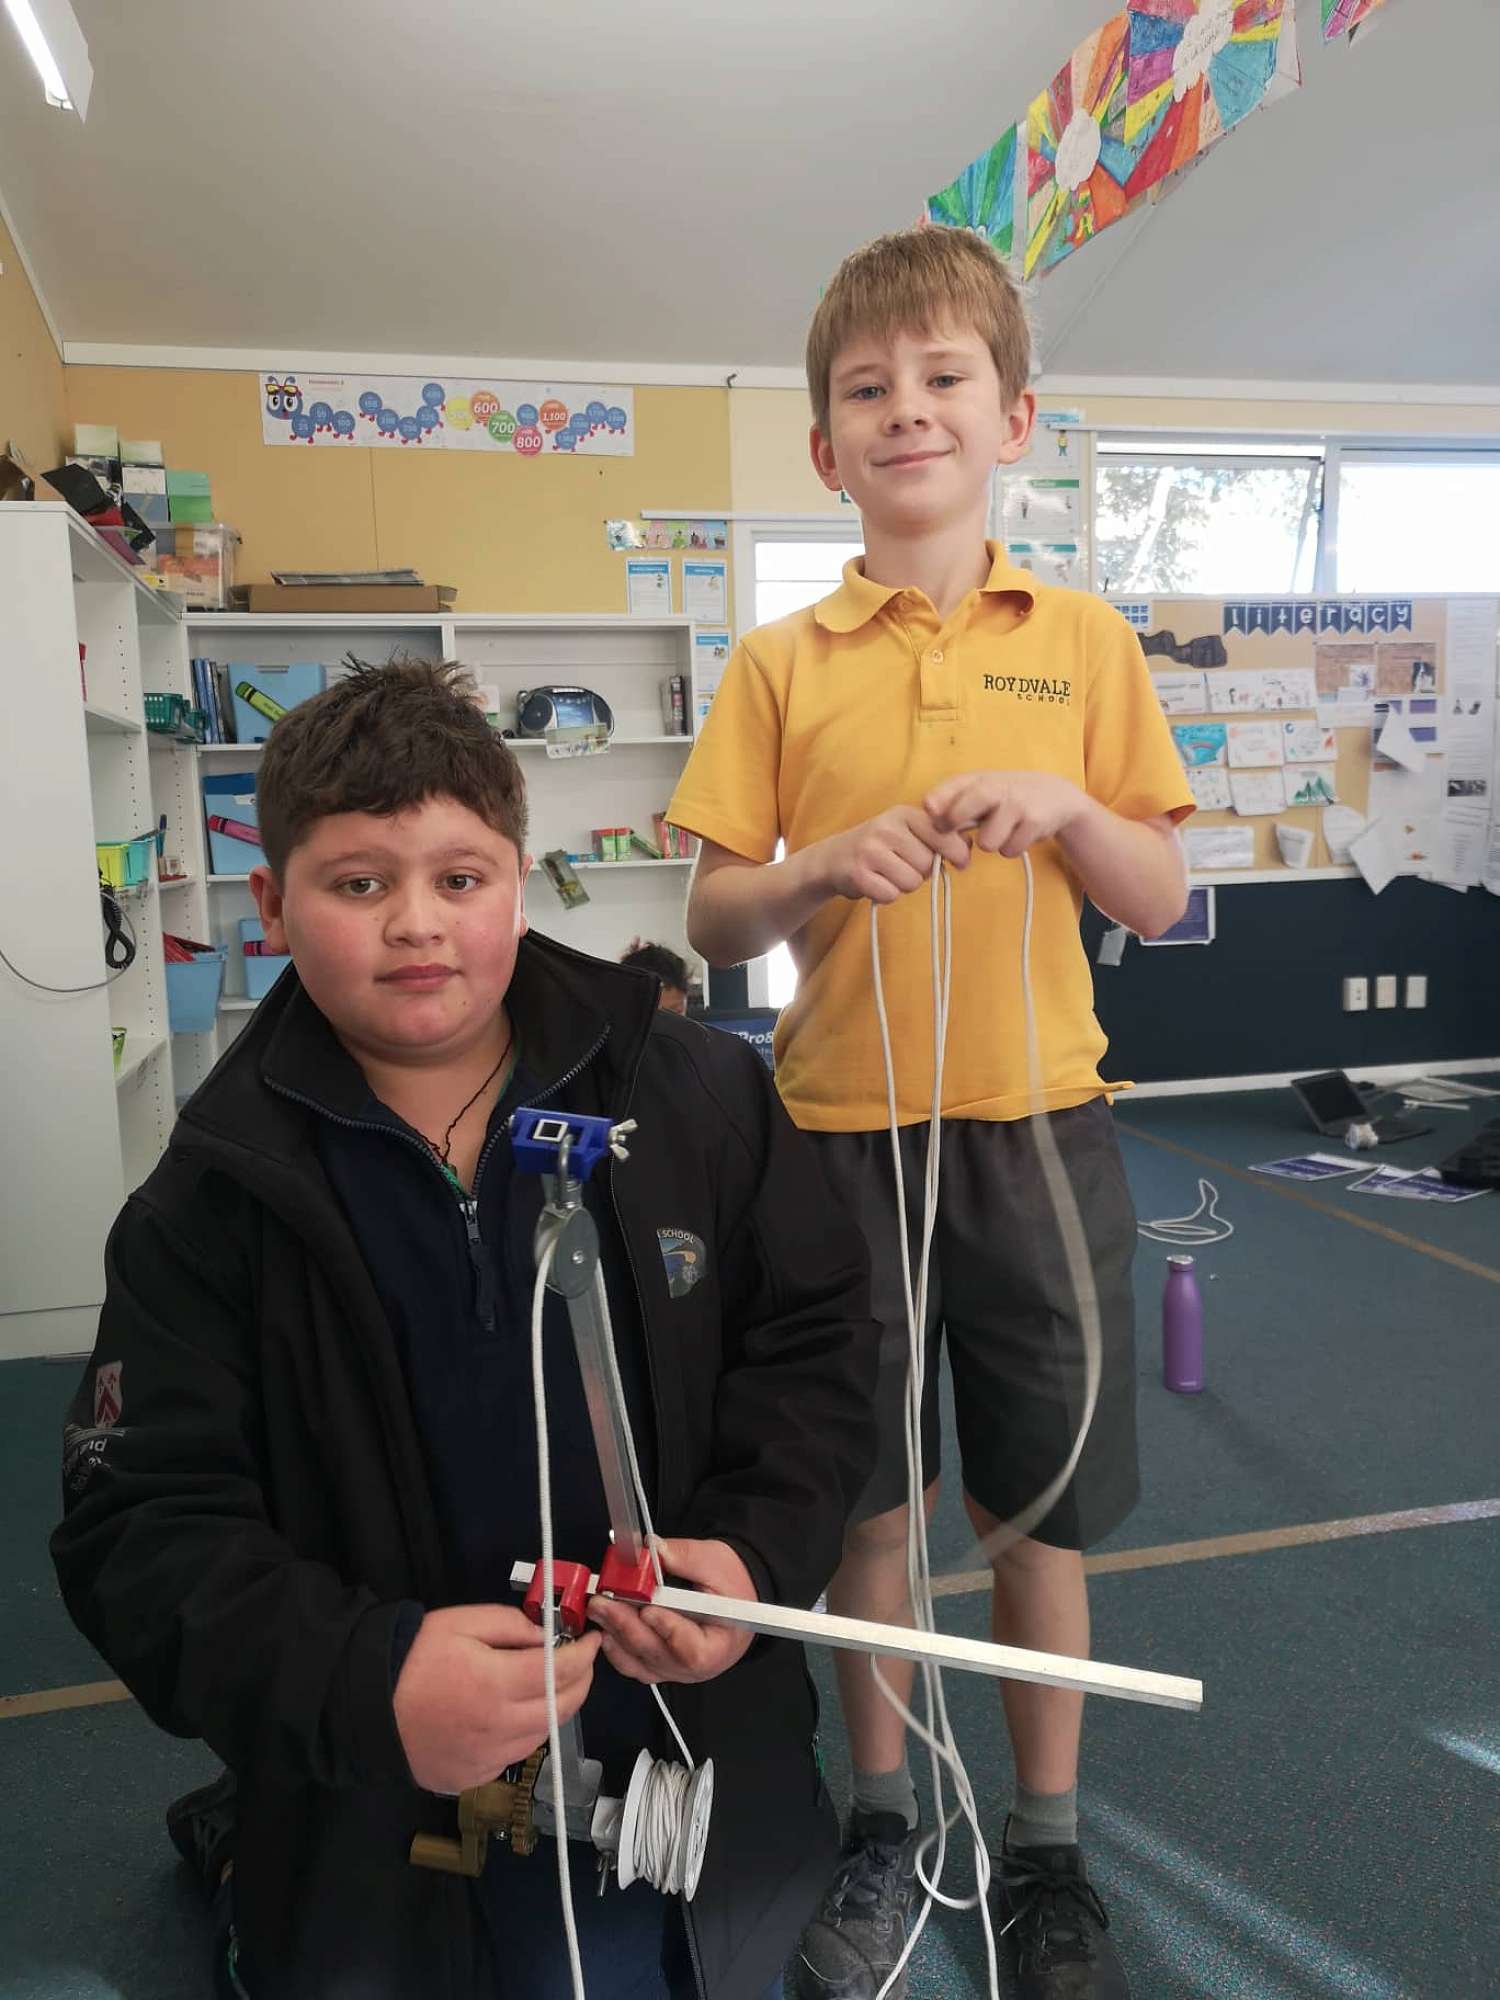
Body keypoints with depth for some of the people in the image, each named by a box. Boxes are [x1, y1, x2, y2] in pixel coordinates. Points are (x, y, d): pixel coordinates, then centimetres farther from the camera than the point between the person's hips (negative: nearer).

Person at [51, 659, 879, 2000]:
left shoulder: (695, 1092, -10)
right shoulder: (219, 1196, -11)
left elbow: (812, 1338, -2)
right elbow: (143, 1524, -12)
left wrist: (759, 1553, -17)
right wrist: (360, 1683, -29)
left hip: (688, 1722, 2)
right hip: (368, 1780, -1)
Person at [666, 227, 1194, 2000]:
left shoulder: (1086, 644, 3)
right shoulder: (781, 662, 2)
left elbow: (1158, 905, 3)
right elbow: (711, 919, 1)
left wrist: (1068, 807, -15)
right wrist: (825, 865, -18)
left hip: (1035, 1129, 0)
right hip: (840, 1133, 0)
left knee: (1039, 1509, 12)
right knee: (864, 1505, 13)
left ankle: (1045, 1850, 36)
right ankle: (883, 1826, 37)